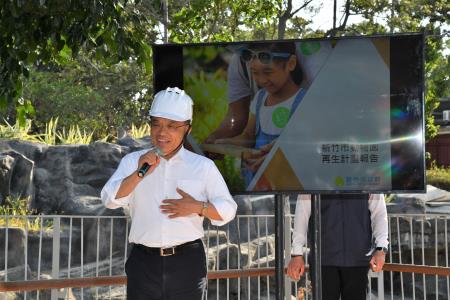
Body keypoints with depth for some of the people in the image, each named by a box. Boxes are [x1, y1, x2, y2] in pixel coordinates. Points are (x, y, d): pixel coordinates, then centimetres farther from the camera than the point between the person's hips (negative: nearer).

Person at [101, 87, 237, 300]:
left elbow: (227, 210, 6)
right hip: (144, 262, 0)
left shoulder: (202, 166, 6)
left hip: (187, 262, 0)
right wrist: (138, 174, -20)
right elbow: (110, 200, -6)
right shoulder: (132, 161, 6)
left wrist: (198, 207, -12)